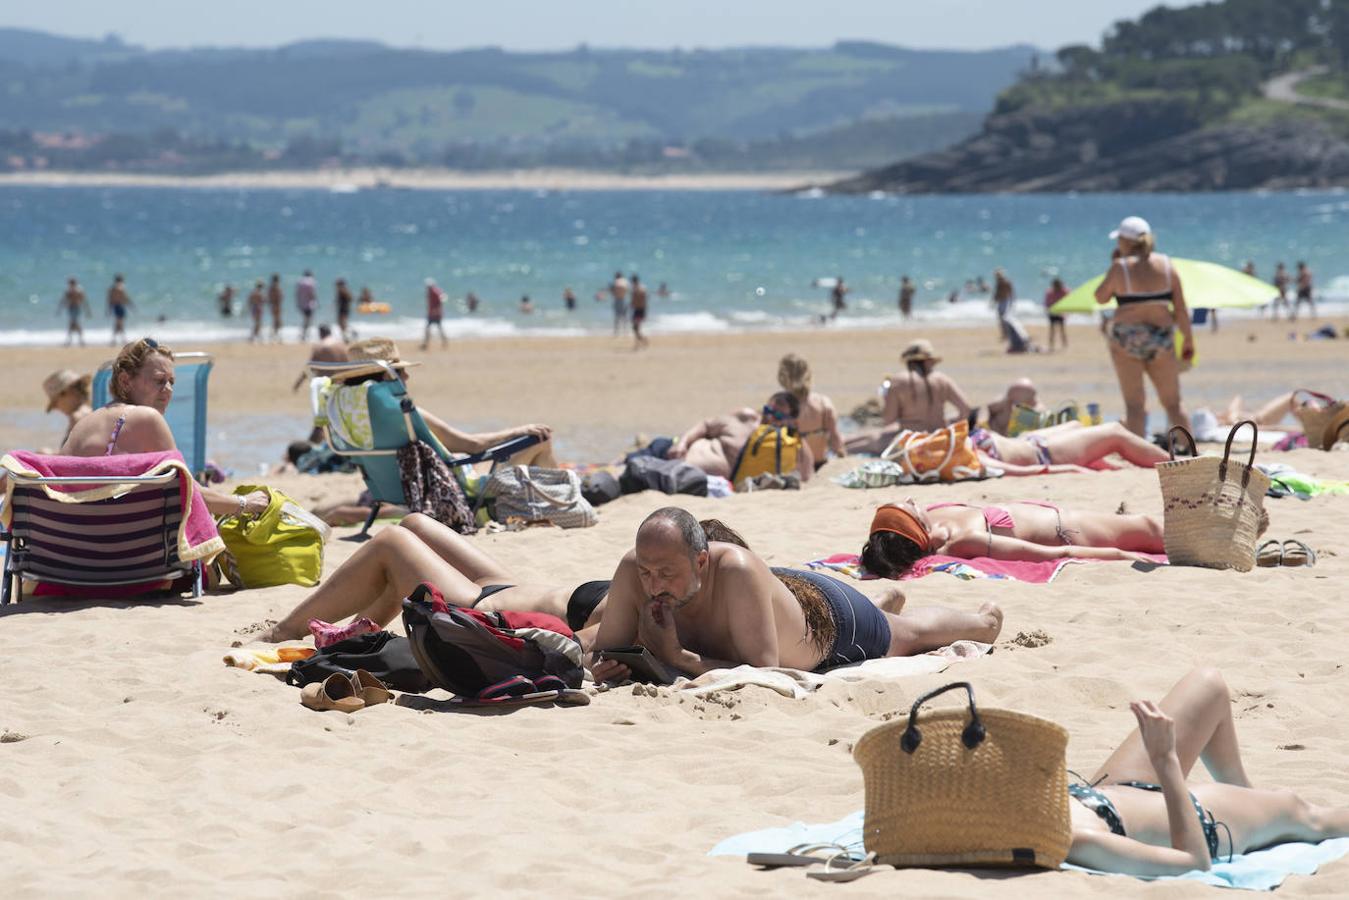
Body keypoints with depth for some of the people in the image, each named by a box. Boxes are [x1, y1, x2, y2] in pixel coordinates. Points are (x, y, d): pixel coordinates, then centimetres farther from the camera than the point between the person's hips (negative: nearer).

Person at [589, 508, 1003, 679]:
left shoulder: (736, 571, -49)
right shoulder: (634, 568, -35)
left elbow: (764, 673, -48)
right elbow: (604, 651, -23)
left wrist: (679, 659, -54)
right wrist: (604, 666, -46)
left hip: (827, 614, -4)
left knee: (913, 632, 28)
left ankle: (983, 620, 59)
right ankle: (889, 604, 71)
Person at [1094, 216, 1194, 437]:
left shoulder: (1120, 267, -7)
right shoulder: (1166, 265, 2)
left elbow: (1100, 297, 6)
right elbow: (1180, 307, 2)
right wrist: (1188, 339, 10)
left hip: (1127, 338, -3)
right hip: (1161, 338, 3)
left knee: (1134, 404, 0)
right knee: (1173, 403, 11)